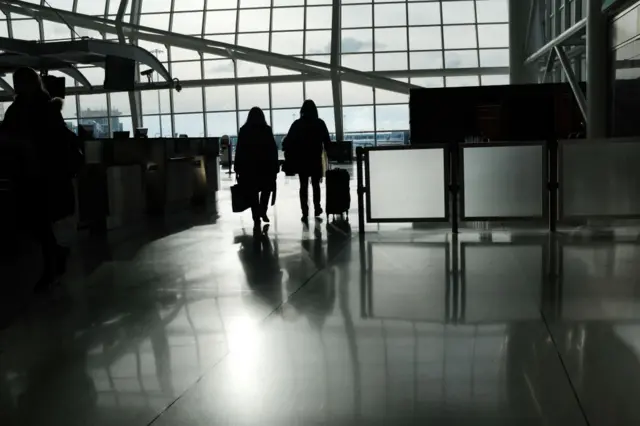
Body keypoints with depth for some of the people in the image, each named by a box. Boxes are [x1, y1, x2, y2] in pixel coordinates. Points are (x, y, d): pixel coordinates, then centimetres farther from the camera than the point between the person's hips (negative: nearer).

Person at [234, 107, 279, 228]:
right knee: (266, 189, 16)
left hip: (248, 166, 1)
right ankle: (262, 212, 7)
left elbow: (239, 150, -2)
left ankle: (256, 218, 3)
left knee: (253, 193, 5)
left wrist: (237, 168, 2)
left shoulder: (244, 130, -1)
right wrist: (275, 166, 0)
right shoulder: (267, 130, -3)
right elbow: (273, 149, -4)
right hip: (266, 165, -1)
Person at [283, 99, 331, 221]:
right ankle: (317, 208, 23)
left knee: (304, 186, 4)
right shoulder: (320, 123, -2)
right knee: (316, 184, 17)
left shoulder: (297, 124, -3)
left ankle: (305, 213, -2)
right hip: (316, 159, 1)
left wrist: (289, 157, 0)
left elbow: (288, 141, -6)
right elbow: (327, 141, -1)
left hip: (301, 160, 0)